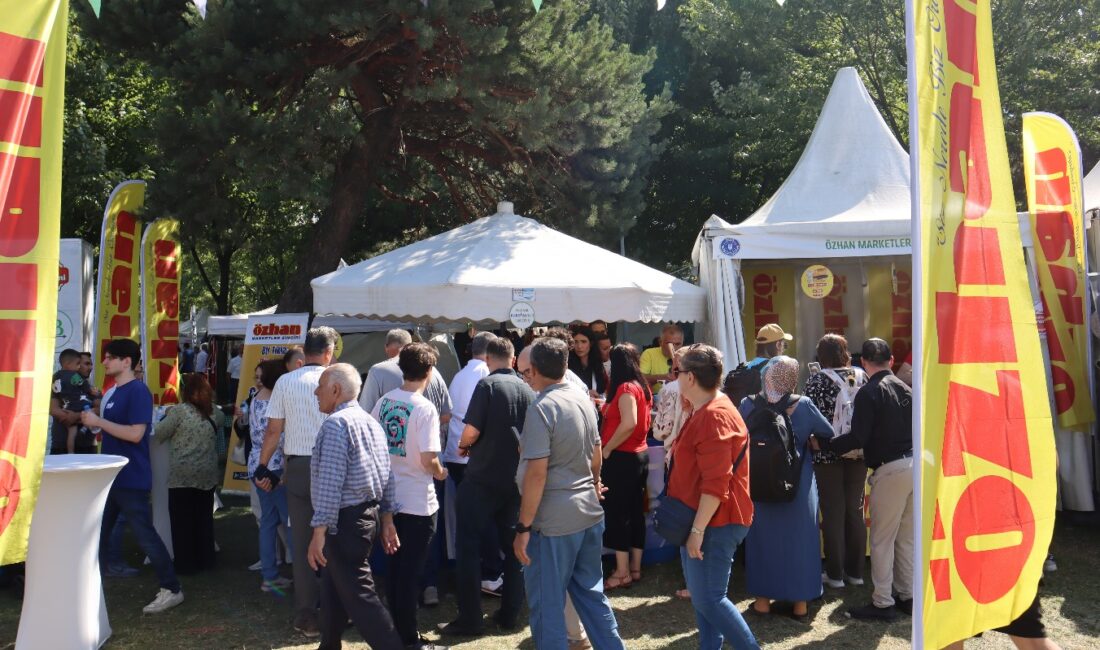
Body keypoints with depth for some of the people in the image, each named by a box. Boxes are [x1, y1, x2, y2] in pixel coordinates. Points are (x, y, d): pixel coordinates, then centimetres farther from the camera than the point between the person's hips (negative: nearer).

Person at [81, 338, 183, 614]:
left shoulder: (138, 391, -14)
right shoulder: (113, 393, 14)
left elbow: (135, 434, -23)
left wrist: (98, 421, -17)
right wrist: (93, 421, 8)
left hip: (131, 479, -9)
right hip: (110, 476, 9)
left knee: (145, 534, -4)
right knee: (98, 534, 13)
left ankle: (172, 589, 6)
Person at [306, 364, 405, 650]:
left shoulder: (336, 423, -16)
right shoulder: (370, 421, 13)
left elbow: (329, 483, -23)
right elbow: (387, 476, 14)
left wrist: (319, 532, -22)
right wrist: (387, 521, 18)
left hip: (344, 520, -10)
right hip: (369, 514, 10)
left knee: (359, 595, -5)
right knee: (333, 586, 22)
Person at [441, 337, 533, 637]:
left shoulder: (487, 385, -10)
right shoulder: (527, 390, 5)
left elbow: (472, 430, -17)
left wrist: (463, 446, 3)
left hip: (483, 477, -5)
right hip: (516, 480, 5)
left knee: (468, 546, 3)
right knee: (513, 545, 15)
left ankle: (469, 618, 3)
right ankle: (509, 613, 19)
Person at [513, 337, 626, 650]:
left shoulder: (541, 408, -16)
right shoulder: (583, 400, 7)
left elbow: (536, 474, -19)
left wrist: (523, 527, -14)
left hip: (554, 522, -8)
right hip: (590, 514, 8)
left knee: (547, 605, 5)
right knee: (591, 592, 19)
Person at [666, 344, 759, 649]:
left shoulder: (714, 417, -21)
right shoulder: (703, 411, 13)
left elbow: (716, 484, -25)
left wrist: (698, 529, -23)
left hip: (713, 524, -11)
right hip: (701, 521, 11)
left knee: (709, 600, -7)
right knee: (701, 597, 15)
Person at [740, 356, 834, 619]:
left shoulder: (749, 405, -12)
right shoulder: (803, 405, -12)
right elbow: (828, 433, -1)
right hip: (798, 485, 0)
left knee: (763, 538, 13)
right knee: (798, 539, 11)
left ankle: (763, 599, 19)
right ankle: (800, 601, 18)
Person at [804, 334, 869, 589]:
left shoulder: (817, 381, -10)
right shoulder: (861, 376, 1)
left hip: (828, 454, -4)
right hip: (859, 453, 4)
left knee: (833, 514, 5)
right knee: (855, 511, 13)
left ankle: (835, 574, 11)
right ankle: (856, 571, 21)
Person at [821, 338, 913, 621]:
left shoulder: (868, 393, -11)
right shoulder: (904, 388, 12)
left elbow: (857, 438, -17)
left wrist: (823, 444, -8)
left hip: (890, 470, -8)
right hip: (913, 464, 8)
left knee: (882, 539, 0)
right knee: (906, 537, 16)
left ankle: (883, 603, 5)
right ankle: (907, 595, 25)